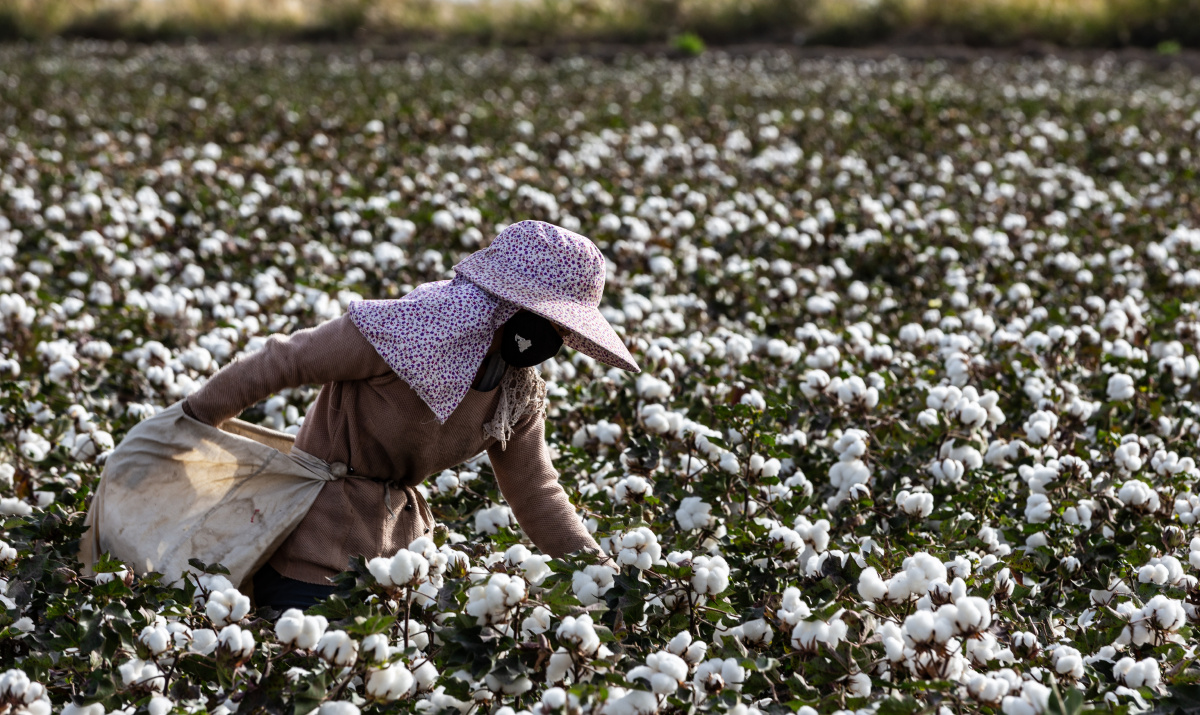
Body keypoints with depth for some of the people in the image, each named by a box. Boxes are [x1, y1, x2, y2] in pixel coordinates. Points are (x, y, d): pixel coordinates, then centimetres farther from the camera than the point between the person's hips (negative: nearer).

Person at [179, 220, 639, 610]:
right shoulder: (404, 331, -23)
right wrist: (190, 423, -6)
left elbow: (536, 493, 11)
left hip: (398, 535, 7)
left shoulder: (520, 392, 1)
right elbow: (280, 363, -15)